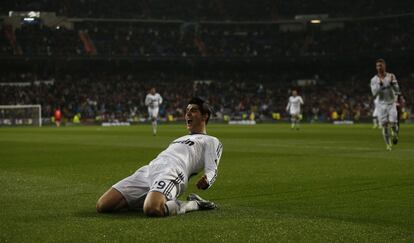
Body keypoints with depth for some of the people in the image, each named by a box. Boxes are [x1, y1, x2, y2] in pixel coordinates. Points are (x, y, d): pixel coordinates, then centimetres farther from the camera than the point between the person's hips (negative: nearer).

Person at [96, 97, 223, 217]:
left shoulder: (211, 141, 18)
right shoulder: (179, 140, 40)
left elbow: (212, 171, 1)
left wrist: (205, 181, -23)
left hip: (172, 171, -7)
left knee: (152, 209, -41)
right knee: (102, 206, -10)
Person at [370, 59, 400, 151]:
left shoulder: (391, 76, 0)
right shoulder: (374, 80, -2)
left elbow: (397, 90, -5)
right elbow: (374, 94, -12)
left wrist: (392, 82, -20)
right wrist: (380, 84, -22)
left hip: (392, 103, 0)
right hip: (381, 105, 0)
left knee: (393, 124, -10)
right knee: (384, 126, -3)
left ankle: (395, 134, 24)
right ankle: (388, 145, 10)